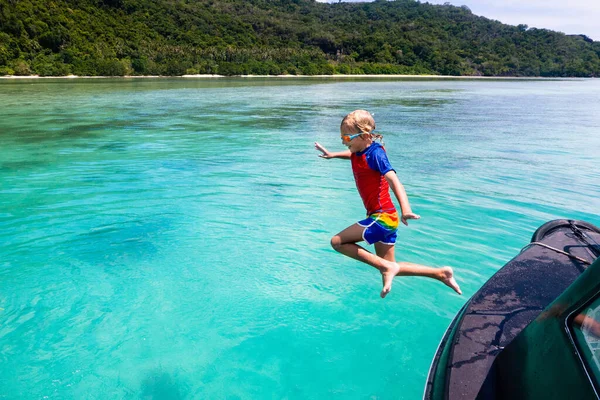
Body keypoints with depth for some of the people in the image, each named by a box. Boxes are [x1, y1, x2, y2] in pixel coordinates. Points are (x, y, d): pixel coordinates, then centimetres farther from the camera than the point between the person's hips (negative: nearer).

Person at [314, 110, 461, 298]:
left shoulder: (375, 153, -18)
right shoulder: (359, 151, 7)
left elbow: (393, 180, -34)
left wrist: (405, 209, -48)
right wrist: (331, 154, 28)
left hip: (382, 217, -9)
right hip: (384, 218, 9)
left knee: (337, 242, -7)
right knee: (389, 267, 15)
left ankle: (387, 268, -6)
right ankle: (440, 273, 20)